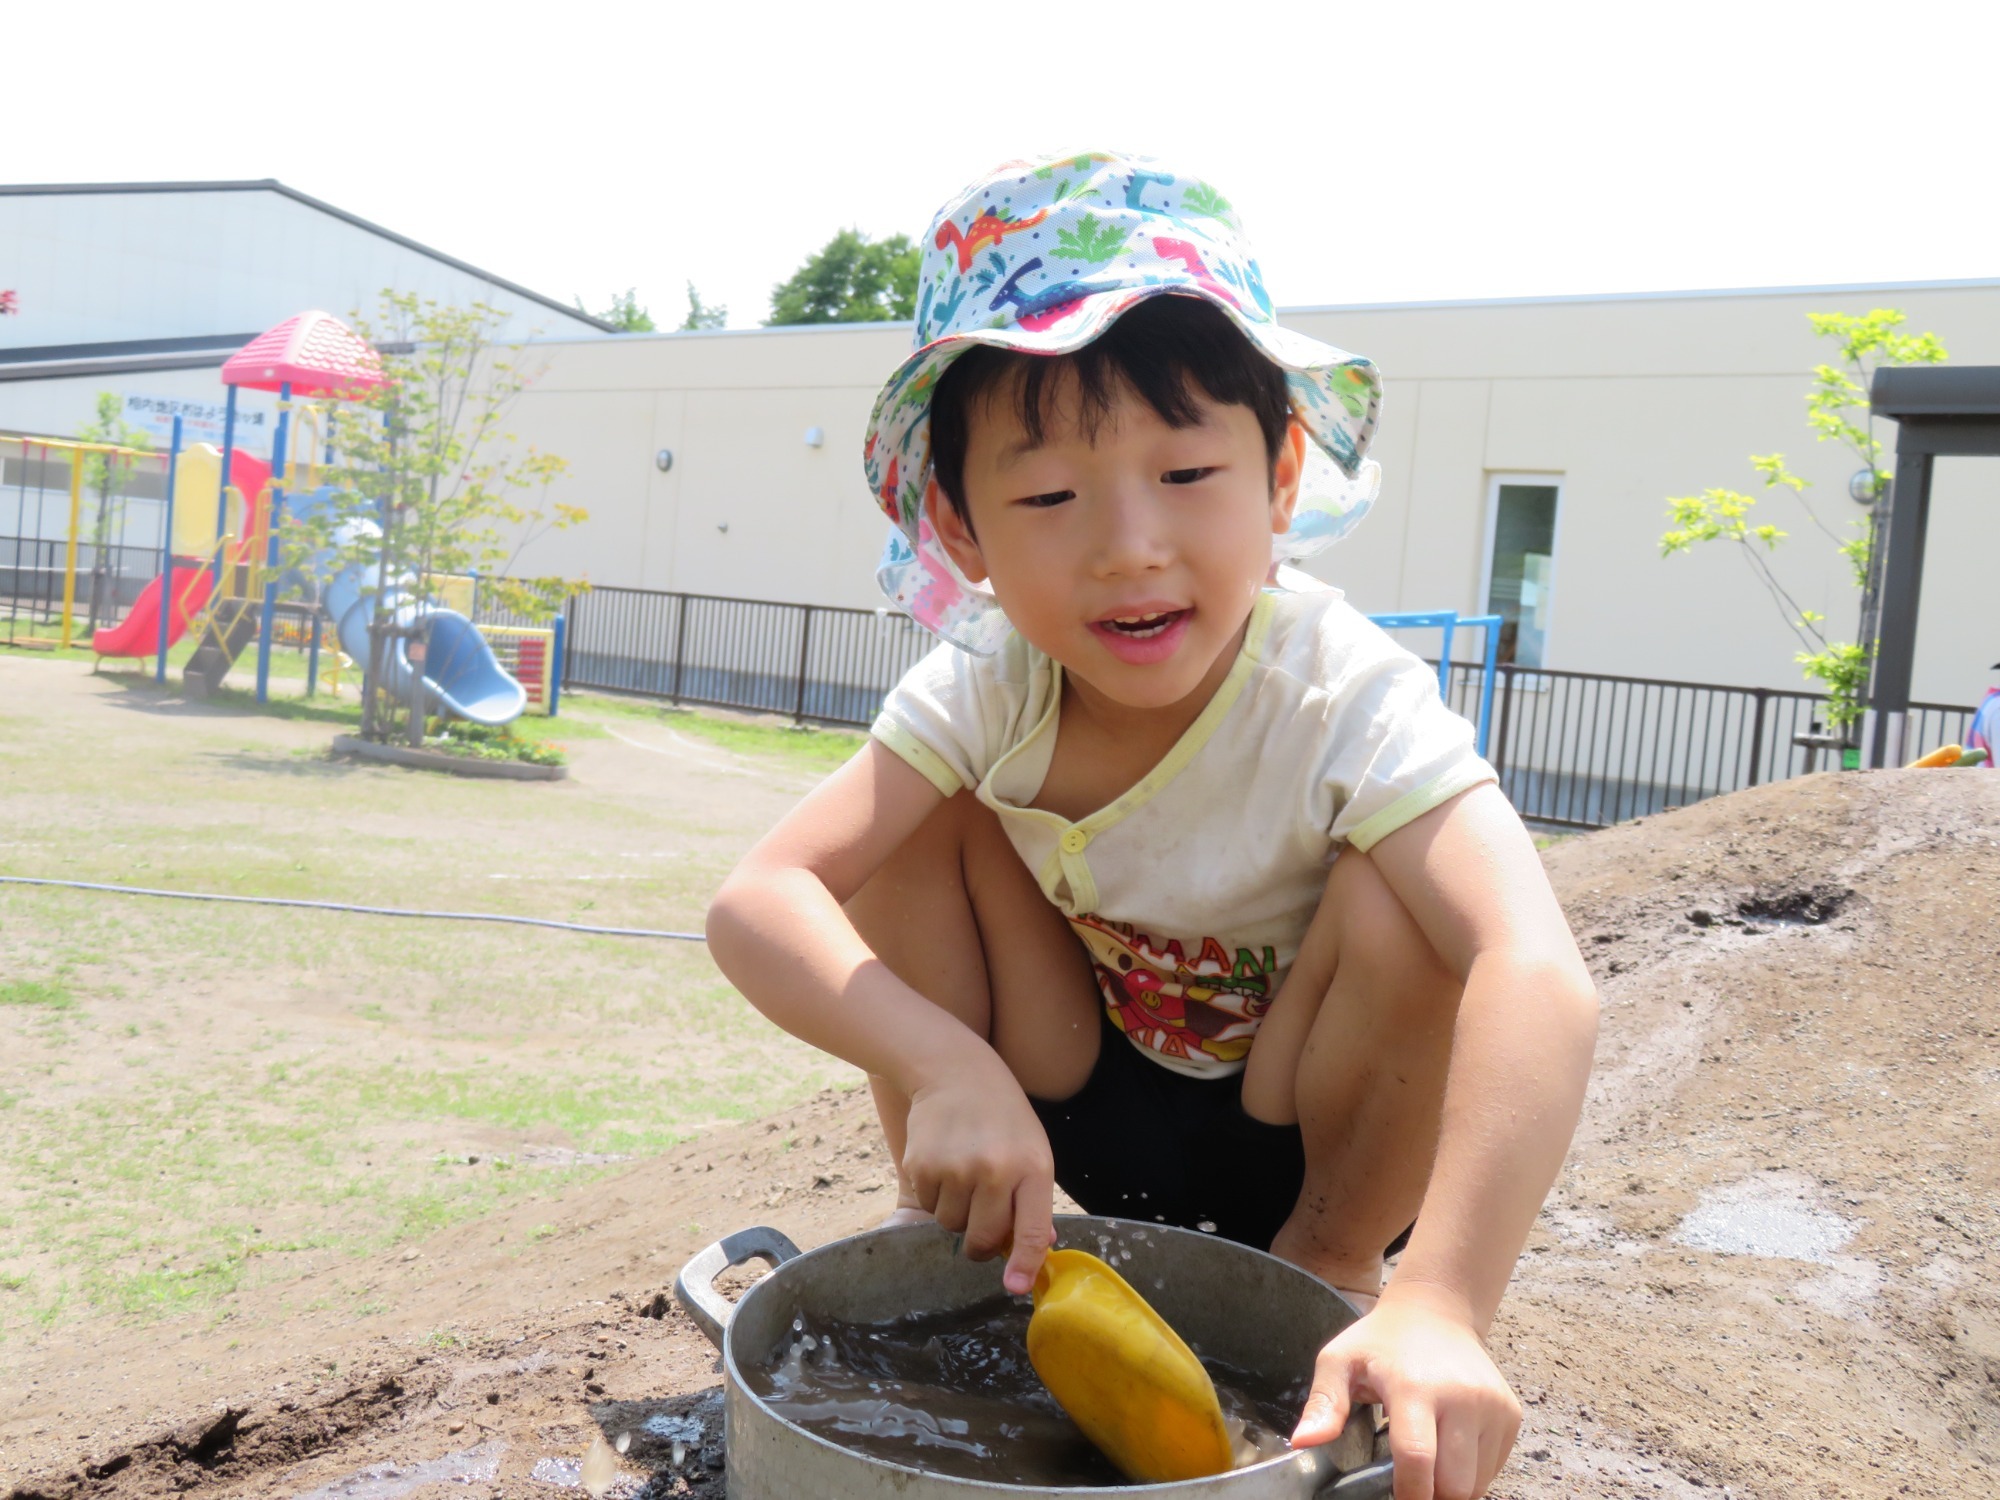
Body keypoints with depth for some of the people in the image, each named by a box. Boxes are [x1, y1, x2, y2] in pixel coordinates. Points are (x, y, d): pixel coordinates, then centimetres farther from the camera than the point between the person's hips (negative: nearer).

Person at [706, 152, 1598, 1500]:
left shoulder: (1346, 700, -31)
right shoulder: (986, 693, -20)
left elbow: (1540, 982, -46)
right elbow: (756, 904, -28)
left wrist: (1439, 1309, -56)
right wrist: (946, 1068, -44)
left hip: (1313, 1129, -2)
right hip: (1081, 1118, 2)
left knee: (1402, 899, -33)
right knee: (918, 813, -19)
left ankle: (1331, 1265, -4)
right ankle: (947, 1235, 0)